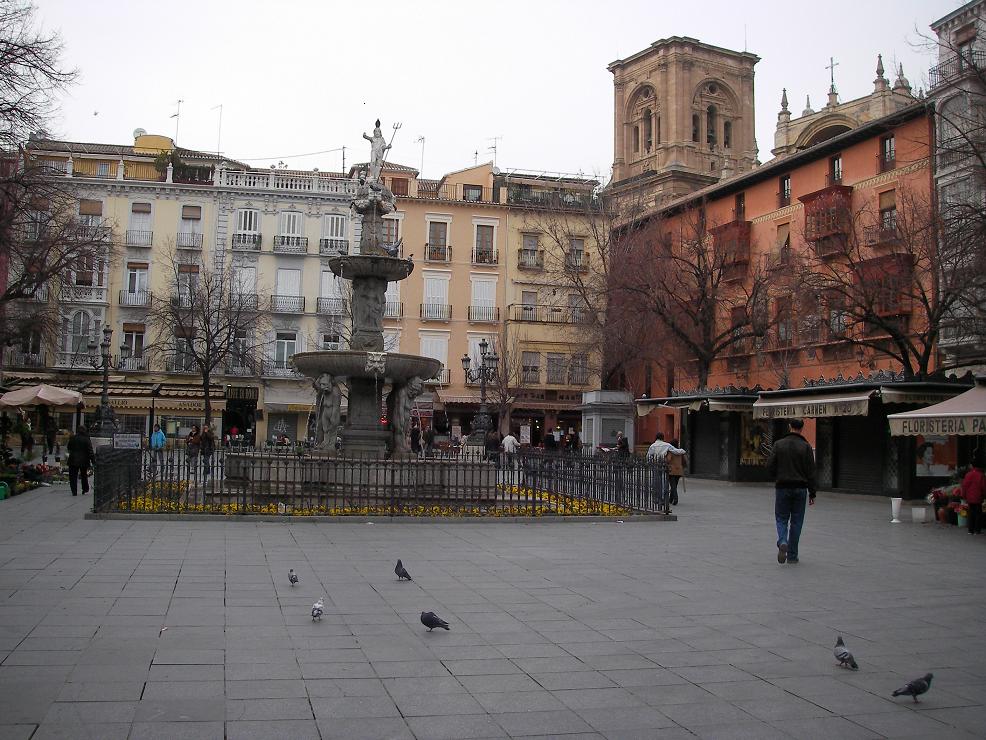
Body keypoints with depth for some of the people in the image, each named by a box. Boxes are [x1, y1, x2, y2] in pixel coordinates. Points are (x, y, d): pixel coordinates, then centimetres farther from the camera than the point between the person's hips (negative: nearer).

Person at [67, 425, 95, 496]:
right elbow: (90, 451, -9)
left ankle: (74, 491, -2)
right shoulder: (87, 440, -8)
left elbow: (68, 448, 14)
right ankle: (85, 490, 24)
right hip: (84, 460, 0)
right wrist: (93, 460, -5)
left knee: (73, 476, 4)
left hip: (73, 460, 0)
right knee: (84, 475, 17)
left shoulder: (72, 438, 0)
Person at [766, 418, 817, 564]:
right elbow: (811, 472, -4)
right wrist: (812, 493, 2)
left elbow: (770, 466, -4)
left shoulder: (779, 444, -2)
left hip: (782, 487, 0)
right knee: (796, 521, 9)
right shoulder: (806, 447, -4)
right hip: (800, 488, 0)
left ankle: (782, 542, -18)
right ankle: (792, 555, 11)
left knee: (781, 519, 10)